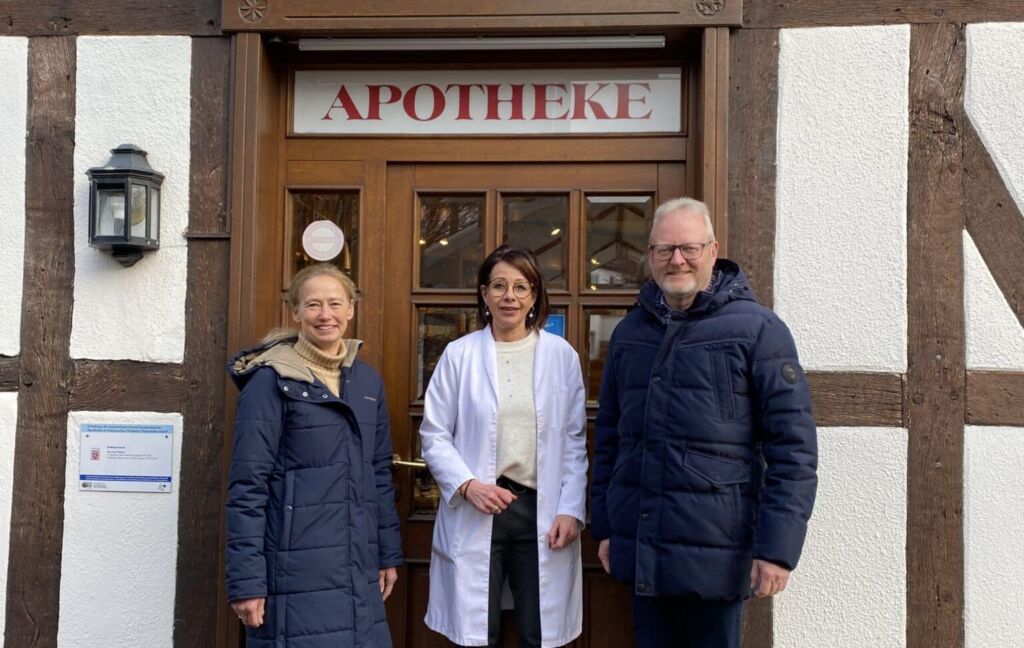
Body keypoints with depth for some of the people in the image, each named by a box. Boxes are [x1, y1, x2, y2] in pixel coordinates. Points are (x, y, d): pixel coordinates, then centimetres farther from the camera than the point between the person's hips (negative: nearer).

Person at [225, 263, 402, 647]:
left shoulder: (368, 381, 10)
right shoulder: (271, 381, -8)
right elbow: (247, 486, -11)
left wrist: (388, 553, 13)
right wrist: (246, 579, -14)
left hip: (357, 568, 6)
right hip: (297, 569, -5)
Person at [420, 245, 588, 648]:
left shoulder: (562, 356, 2)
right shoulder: (459, 355, -1)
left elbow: (575, 442, 3)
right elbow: (434, 435, 1)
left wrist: (571, 510, -4)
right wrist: (467, 485, -13)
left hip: (543, 510, 1)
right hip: (476, 512, 0)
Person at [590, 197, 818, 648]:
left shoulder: (756, 329, -6)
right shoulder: (629, 332, 9)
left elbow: (793, 446, -10)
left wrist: (778, 547, -14)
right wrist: (603, 526, 12)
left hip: (716, 553, -4)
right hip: (639, 552, 5)